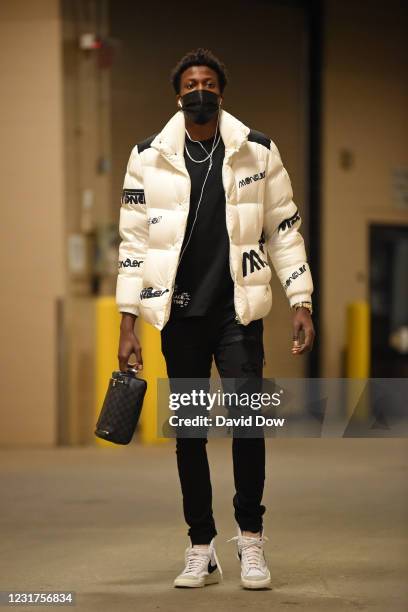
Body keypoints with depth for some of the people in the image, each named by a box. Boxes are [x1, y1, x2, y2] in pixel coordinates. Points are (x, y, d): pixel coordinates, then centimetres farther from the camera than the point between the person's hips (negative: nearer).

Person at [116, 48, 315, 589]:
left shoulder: (258, 153, 4)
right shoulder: (148, 158, 4)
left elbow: (285, 231, 8)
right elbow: (134, 241, 5)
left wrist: (301, 303, 2)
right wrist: (128, 321, 1)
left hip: (238, 309, -1)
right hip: (179, 312, 1)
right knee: (189, 432, 5)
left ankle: (251, 536, 2)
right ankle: (201, 550, 15)